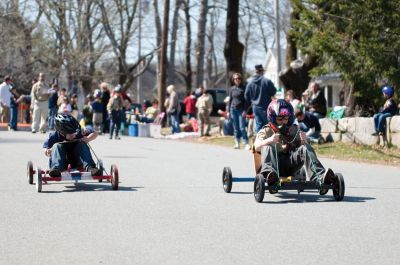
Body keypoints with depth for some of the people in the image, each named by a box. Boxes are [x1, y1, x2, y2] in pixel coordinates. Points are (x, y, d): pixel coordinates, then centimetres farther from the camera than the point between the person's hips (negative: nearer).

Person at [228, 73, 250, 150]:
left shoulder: (243, 88, -1)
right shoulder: (232, 89, 10)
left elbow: (246, 100, -3)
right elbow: (230, 100, 14)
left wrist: (245, 110, -11)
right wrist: (228, 111, 9)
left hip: (241, 110, -4)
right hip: (233, 109, 4)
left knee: (242, 128, -10)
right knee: (235, 128, 6)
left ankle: (246, 143, -7)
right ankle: (237, 143, 11)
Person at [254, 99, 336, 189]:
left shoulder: (294, 130, 21)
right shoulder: (266, 131, 13)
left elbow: (305, 147, 11)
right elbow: (256, 147, -7)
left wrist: (303, 141, -13)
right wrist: (269, 140, -27)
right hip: (275, 165, -2)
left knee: (305, 148, -22)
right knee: (268, 147, -29)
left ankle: (320, 177, -45)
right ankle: (269, 173, -61)